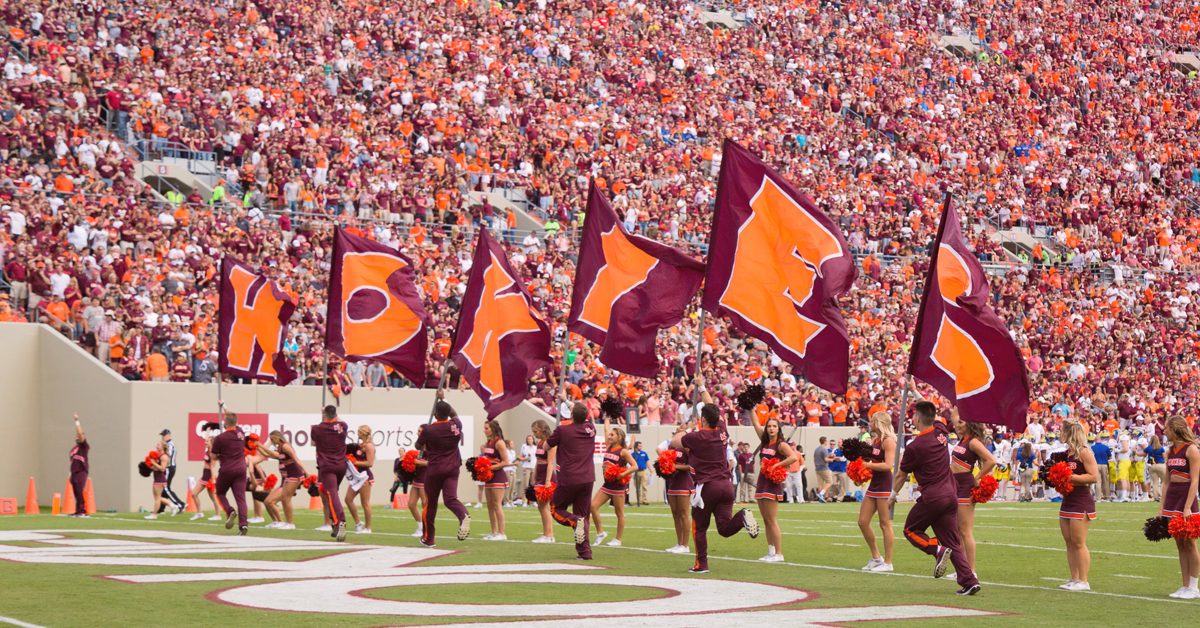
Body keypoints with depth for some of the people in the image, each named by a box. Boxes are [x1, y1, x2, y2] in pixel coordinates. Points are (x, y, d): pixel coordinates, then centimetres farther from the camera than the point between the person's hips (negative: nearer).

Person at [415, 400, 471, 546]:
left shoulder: (428, 430, -11)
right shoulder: (456, 425, -1)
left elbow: (418, 446, 6)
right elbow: (454, 414, 24)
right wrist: (442, 400, 30)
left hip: (434, 469, -3)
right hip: (452, 468, 3)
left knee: (430, 503, 10)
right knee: (450, 499, -6)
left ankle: (428, 538, 21)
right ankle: (464, 515, -41)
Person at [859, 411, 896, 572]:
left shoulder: (888, 441, -12)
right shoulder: (874, 440, 15)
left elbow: (888, 465, -21)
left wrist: (868, 464, -20)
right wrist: (860, 457, 3)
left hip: (884, 486, -9)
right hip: (873, 485, 9)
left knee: (885, 524, -4)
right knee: (862, 522, 8)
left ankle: (887, 563, 2)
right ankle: (876, 557, 19)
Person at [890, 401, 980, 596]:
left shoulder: (914, 447, -12)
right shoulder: (940, 431, 3)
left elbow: (901, 476, 1)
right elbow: (935, 417, 30)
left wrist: (893, 495, 18)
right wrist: (920, 399, 40)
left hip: (931, 497, -6)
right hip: (950, 494, 6)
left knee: (911, 530, 13)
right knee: (952, 541, 9)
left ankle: (938, 550, -13)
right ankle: (969, 581, -3)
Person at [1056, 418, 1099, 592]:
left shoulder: (1083, 452, -11)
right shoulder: (1066, 452, 15)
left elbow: (1094, 476, -18)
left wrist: (1070, 477, -21)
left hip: (1080, 503, -9)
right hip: (1067, 501, 9)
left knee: (1078, 543, -6)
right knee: (1069, 543, 9)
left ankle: (1083, 582, -2)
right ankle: (1074, 579, 14)